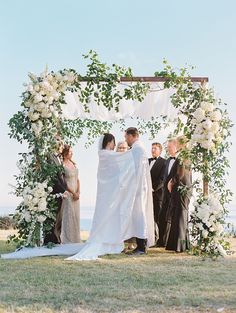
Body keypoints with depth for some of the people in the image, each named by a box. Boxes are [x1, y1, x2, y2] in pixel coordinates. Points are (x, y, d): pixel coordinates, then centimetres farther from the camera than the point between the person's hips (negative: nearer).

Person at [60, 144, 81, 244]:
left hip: (75, 194, 7)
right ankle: (68, 239, 6)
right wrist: (73, 193, -12)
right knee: (68, 216, -3)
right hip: (67, 194, -7)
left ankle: (75, 238, 19)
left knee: (76, 216, 10)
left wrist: (78, 192, -1)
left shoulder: (73, 164, 11)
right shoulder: (62, 165, -11)